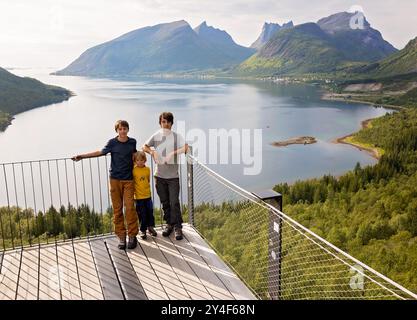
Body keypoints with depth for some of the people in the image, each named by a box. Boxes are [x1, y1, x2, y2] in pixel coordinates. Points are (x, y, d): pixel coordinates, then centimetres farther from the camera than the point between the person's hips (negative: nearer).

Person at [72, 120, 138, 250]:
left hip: (129, 180, 0)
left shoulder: (132, 142, 2)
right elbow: (101, 152, 11)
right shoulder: (112, 142, -2)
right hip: (115, 179, 0)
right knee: (117, 208, 2)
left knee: (130, 207, -5)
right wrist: (82, 156, 11)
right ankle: (121, 236, 11)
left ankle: (132, 236, 5)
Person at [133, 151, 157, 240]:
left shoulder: (147, 169, 1)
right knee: (142, 215, 4)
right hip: (139, 196, -3)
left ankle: (150, 227, 30)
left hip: (148, 195, 3)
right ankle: (143, 230, 19)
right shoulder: (134, 170, -11)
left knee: (150, 212, 11)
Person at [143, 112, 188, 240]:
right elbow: (144, 147, 11)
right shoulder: (156, 136, 3)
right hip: (159, 175, 3)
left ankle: (178, 227, 6)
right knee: (165, 202, 13)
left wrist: (172, 153, -28)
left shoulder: (176, 136, -4)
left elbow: (185, 147, -18)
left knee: (174, 202, -5)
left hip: (173, 175, -3)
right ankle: (169, 224, 27)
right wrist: (152, 152, -8)